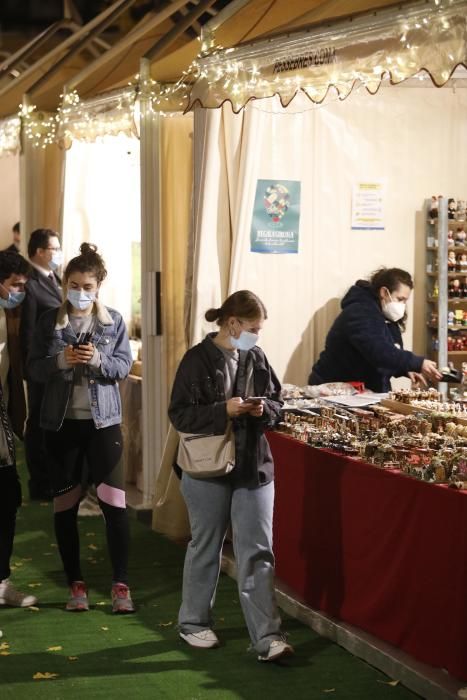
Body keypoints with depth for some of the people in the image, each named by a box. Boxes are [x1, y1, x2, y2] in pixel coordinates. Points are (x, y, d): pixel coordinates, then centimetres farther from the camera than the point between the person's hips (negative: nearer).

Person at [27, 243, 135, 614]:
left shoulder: (114, 321, 1)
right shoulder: (49, 321, 0)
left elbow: (124, 367, -2)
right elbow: (33, 368, -2)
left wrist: (98, 359, -20)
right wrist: (60, 360, -20)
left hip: (104, 420, -1)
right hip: (61, 422, 1)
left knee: (114, 501, -6)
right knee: (65, 504, 7)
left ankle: (121, 584, 3)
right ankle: (76, 583, 19)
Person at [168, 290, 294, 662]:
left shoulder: (256, 358, 4)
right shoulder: (198, 360, -10)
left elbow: (277, 402, 13)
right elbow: (180, 413, -13)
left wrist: (264, 409, -9)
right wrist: (224, 410, -24)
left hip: (254, 468, 4)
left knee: (258, 554, 0)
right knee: (205, 548, 11)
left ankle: (267, 637, -1)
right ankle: (194, 622, 29)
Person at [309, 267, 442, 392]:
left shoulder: (387, 318, 10)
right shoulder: (359, 313, -19)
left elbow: (391, 355, 16)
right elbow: (378, 352, -32)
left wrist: (407, 370, -4)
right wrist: (418, 364, -34)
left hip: (370, 392, 8)